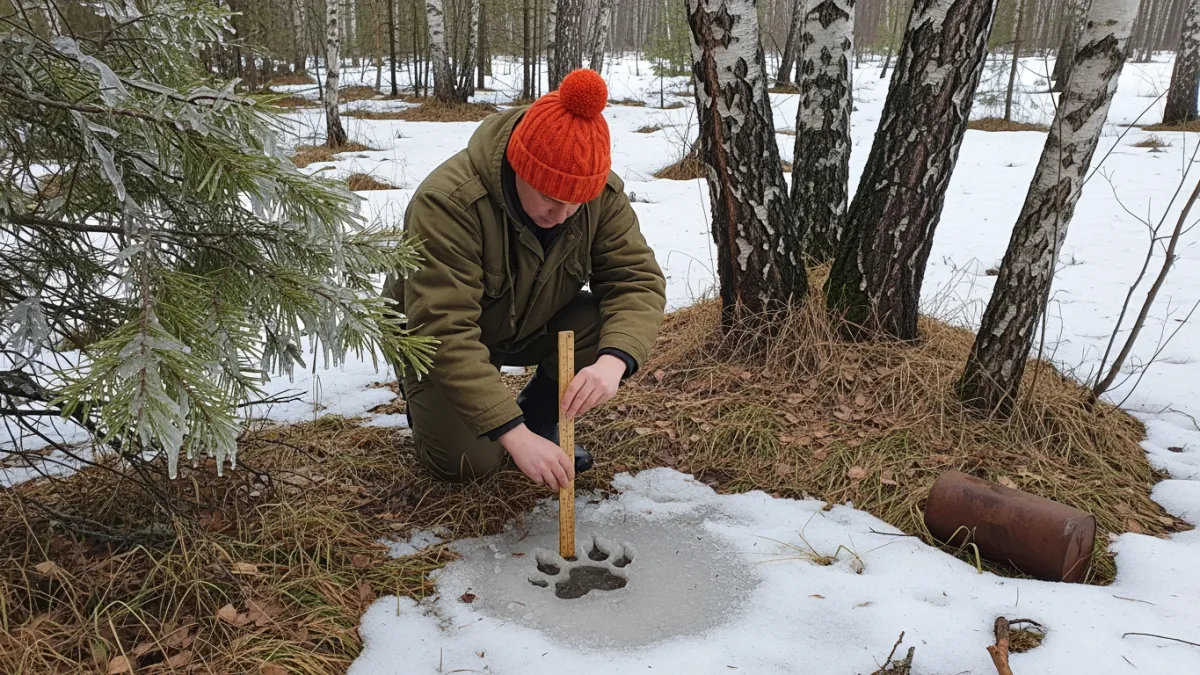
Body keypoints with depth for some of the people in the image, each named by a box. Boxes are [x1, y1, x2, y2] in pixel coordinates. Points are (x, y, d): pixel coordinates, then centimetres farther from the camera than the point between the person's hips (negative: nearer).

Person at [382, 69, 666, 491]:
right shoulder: (446, 204, -36)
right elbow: (444, 331, -40)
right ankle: (425, 395, 12)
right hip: (444, 341, -4)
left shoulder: (603, 194, -21)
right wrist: (514, 436, -44)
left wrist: (612, 362, -44)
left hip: (534, 326, 4)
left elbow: (638, 280, -22)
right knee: (469, 461, -21)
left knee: (612, 330, -24)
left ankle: (539, 417, 2)